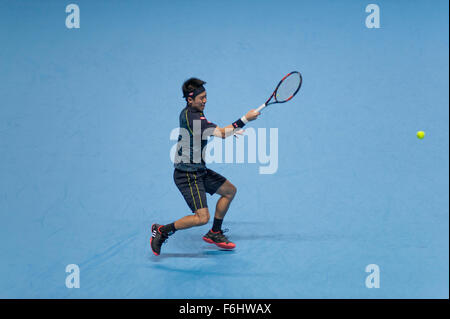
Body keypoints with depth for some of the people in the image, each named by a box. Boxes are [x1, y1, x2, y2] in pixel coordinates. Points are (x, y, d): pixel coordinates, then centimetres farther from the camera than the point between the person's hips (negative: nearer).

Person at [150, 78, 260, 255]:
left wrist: (231, 130, 8)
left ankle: (214, 234, 27)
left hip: (199, 171, 11)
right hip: (187, 175, -11)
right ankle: (162, 230, 3)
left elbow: (211, 130, 24)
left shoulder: (188, 112, 8)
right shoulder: (192, 117, -23)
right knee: (202, 217, -14)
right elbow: (221, 134, -29)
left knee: (230, 190, 18)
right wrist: (245, 119, -24)